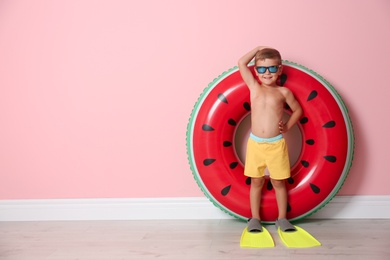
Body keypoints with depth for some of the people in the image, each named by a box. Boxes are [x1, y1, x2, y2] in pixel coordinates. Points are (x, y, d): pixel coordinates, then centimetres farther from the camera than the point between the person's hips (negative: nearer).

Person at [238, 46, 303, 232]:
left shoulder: (283, 92, 2)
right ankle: (255, 218, 19)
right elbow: (241, 63, 0)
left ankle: (282, 218, 22)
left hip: (276, 144, 0)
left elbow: (297, 110, 15)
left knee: (278, 182, 10)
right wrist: (258, 49, 8)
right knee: (256, 182, 10)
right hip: (255, 144, 1)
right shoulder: (254, 87, 3)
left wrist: (288, 126, 2)